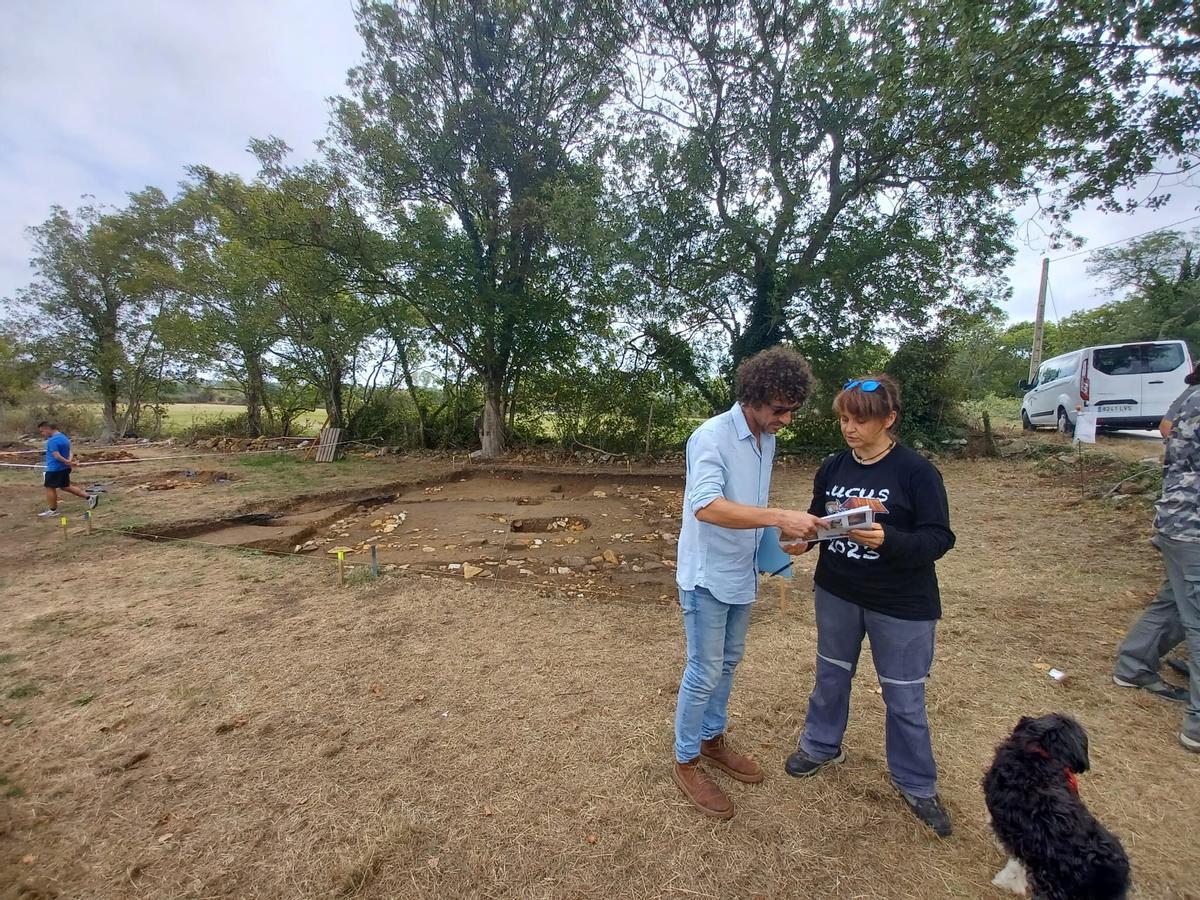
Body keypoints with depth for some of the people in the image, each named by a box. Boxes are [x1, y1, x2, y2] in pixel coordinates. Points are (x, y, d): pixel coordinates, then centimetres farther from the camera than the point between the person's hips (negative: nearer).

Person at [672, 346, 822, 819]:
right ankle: (686, 762, 25)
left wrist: (782, 533, 5)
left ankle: (712, 740, 42)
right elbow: (706, 507, -35)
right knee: (704, 672, 4)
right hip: (707, 576, -8)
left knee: (728, 663, 21)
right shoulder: (712, 436, -22)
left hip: (742, 574, 8)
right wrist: (779, 517, -38)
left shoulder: (767, 439, 4)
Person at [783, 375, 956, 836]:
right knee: (831, 676, 21)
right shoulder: (832, 467, -2)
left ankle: (916, 784, 35)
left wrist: (887, 540, -34)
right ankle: (821, 745, 44)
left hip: (901, 605, -4)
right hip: (837, 594, 4)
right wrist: (802, 539, -15)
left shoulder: (916, 471, -16)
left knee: (904, 697, 11)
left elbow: (939, 538, -17)